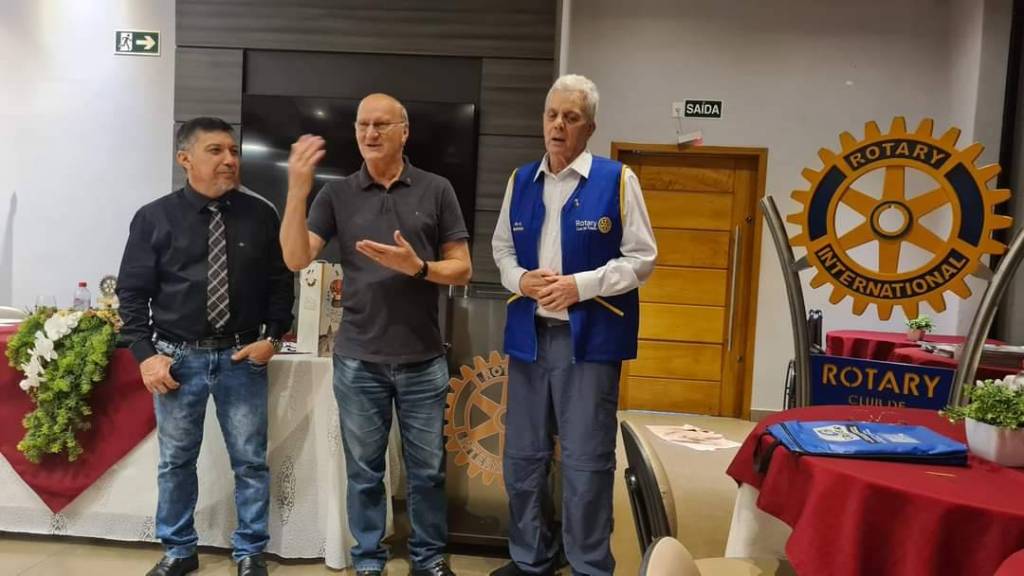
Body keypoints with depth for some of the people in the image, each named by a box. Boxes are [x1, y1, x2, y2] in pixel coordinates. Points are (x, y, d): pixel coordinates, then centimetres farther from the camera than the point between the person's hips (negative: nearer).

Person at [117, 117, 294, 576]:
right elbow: (132, 292, 0)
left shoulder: (261, 215, 0)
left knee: (250, 461, 8)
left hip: (242, 356, 0)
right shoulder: (154, 218, -2)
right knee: (175, 461, 13)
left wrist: (271, 337, -6)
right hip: (178, 357, 0)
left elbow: (281, 282, 5)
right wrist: (146, 354, -8)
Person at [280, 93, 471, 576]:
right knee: (364, 470, 13)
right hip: (358, 360, 1)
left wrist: (417, 267, -18)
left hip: (423, 360, 0)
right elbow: (296, 259, -8)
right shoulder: (337, 195, 2)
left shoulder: (436, 191, 0)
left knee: (427, 468, 11)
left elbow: (462, 269, 1)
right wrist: (297, 190, -19)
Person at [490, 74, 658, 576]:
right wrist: (520, 279, -4)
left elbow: (641, 258, -5)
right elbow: (501, 248, 17)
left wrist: (580, 285, -15)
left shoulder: (617, 180, -4)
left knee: (586, 461, 3)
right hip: (529, 333, 5)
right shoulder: (521, 181, 10)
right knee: (523, 455, 14)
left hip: (590, 336, -5)